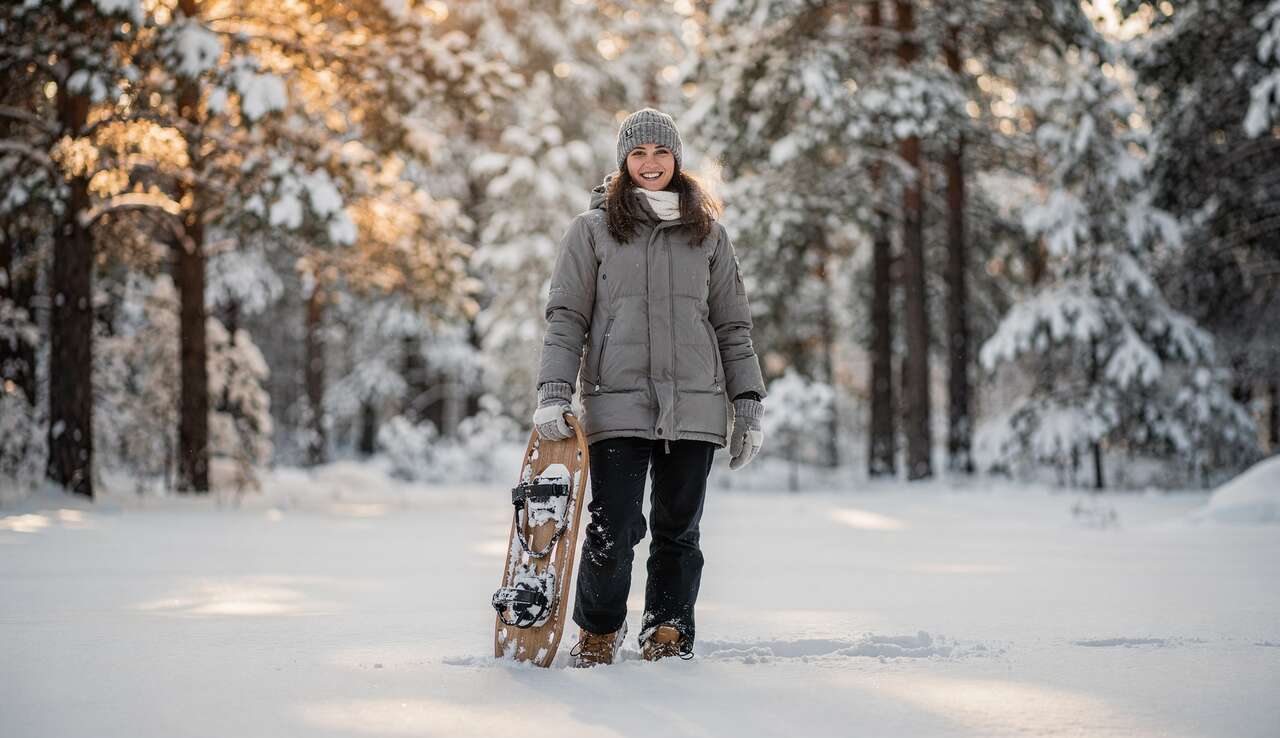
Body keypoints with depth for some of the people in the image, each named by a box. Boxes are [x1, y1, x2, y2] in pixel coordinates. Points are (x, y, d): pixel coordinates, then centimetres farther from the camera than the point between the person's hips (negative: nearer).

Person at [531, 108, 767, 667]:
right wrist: (553, 394, -8)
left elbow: (733, 326, 16)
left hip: (694, 406, 2)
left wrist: (749, 404, 9)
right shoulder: (592, 229, 8)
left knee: (678, 530, 5)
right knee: (613, 530, -7)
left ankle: (668, 633, 21)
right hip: (618, 406, -2)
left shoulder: (708, 234, 14)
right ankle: (598, 631, 15)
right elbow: (565, 317, 4)